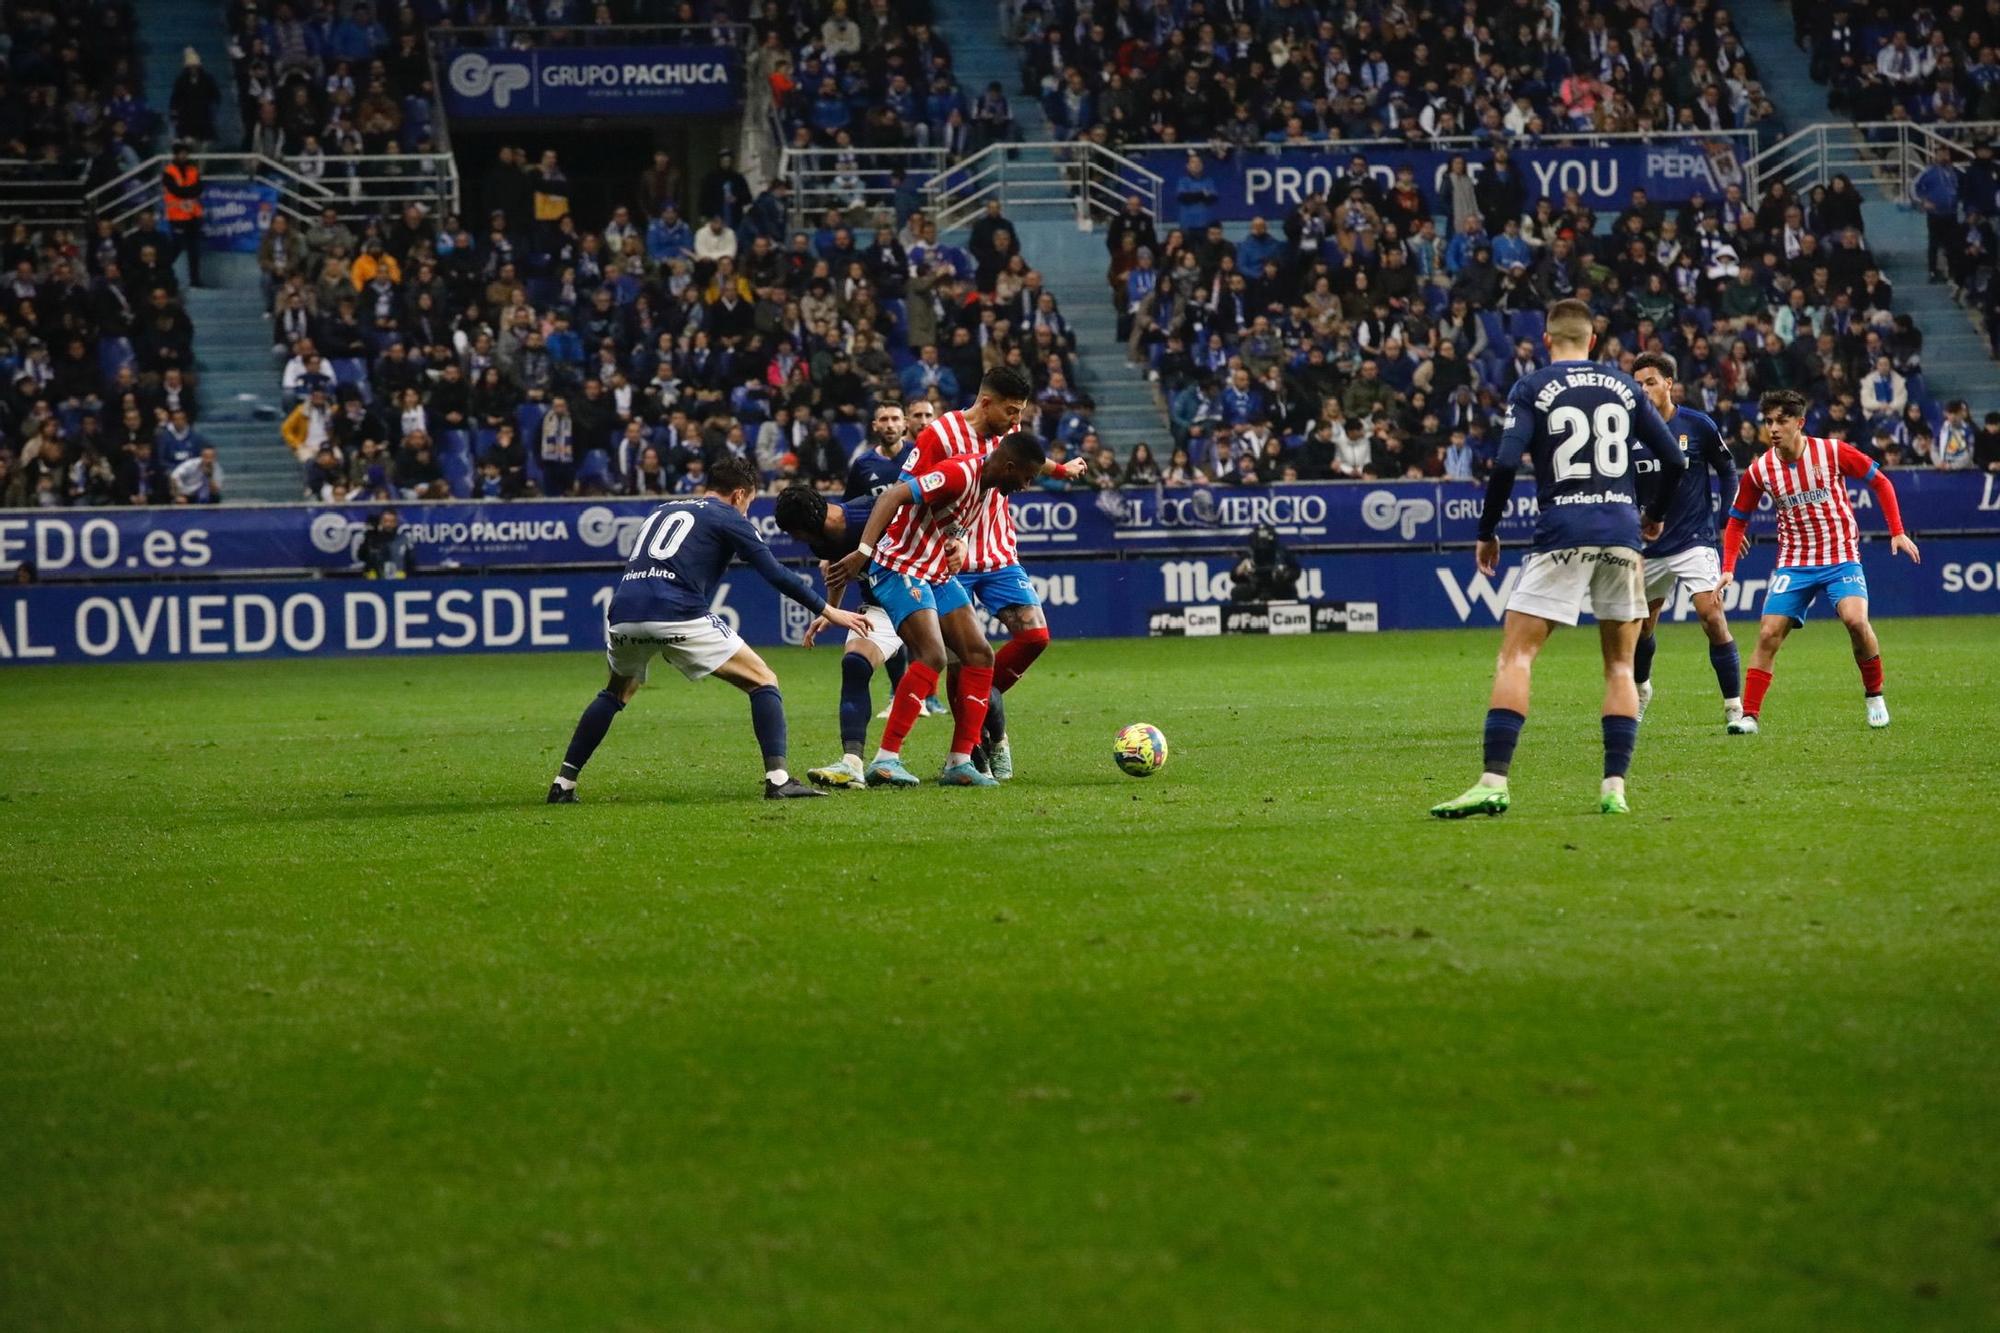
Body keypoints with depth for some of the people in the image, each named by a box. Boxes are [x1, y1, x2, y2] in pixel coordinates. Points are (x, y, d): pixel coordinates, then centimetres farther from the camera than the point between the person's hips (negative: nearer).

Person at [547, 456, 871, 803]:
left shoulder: (662, 511, 31)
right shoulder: (727, 518, 13)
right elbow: (776, 574, 6)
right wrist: (828, 611, 12)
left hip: (623, 613, 6)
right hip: (677, 615, -6)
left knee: (617, 692, 32)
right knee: (762, 681, 6)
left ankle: (563, 784, 25)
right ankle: (778, 779, -8)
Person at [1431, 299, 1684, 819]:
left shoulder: (1532, 388, 3)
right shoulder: (1623, 386, 13)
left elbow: (1506, 464, -9)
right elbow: (1674, 460, 13)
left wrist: (1487, 533, 2)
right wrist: (1655, 516, 30)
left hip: (1563, 533, -3)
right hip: (1621, 532, 3)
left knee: (1515, 656, -2)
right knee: (1620, 665, 12)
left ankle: (1494, 781, -15)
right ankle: (1614, 788, 3)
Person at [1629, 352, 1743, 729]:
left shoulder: (1698, 426, -6)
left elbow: (1726, 469, 7)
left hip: (1694, 540, -3)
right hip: (1649, 547, 3)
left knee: (1712, 616, -17)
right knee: (1642, 625, 14)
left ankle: (1734, 707, -11)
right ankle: (1640, 690, 43)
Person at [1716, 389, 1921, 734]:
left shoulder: (1833, 452, -11)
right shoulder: (1759, 471, -4)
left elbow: (1881, 482, 1)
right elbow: (1737, 521, 9)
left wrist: (1897, 532, -4)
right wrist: (1728, 568, -2)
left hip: (1842, 559, -2)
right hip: (1794, 564, 3)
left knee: (1855, 619, -25)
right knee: (1768, 634, -10)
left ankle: (1875, 696, -3)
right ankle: (1749, 715, -3)